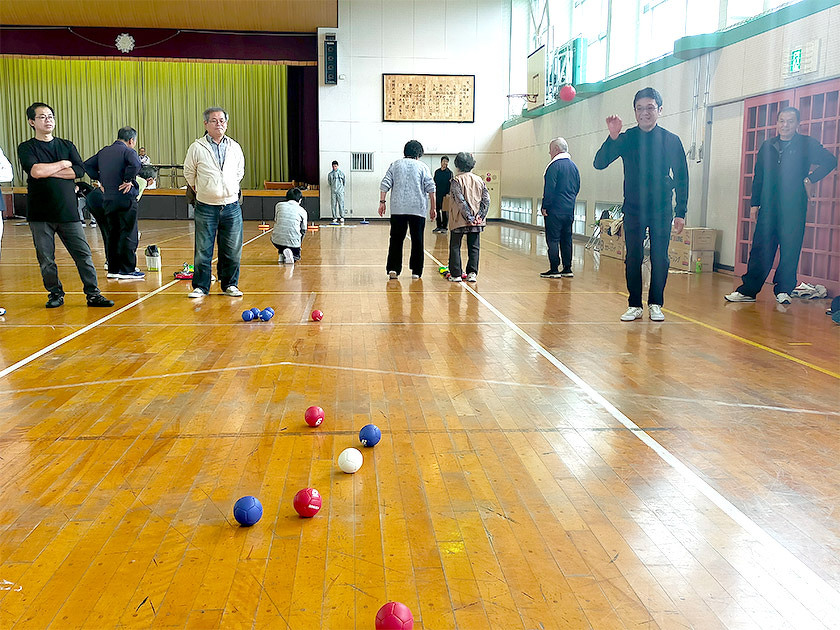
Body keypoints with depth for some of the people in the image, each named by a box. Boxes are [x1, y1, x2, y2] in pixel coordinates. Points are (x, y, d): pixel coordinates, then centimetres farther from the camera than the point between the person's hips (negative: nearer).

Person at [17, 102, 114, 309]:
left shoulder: (67, 145, 12)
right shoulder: (26, 148, 4)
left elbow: (80, 170, -3)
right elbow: (35, 170, -15)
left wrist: (46, 171, -8)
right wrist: (63, 164, -3)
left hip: (68, 211, 2)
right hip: (40, 214, -1)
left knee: (83, 254, -1)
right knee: (46, 259, 3)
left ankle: (93, 294, 5)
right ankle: (55, 294, 18)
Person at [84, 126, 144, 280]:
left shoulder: (103, 152, 15)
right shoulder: (128, 151, -8)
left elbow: (87, 165, 21)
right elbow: (135, 164, -28)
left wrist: (100, 179, 16)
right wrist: (128, 180, -16)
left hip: (108, 199, 7)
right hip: (125, 198, -7)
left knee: (113, 234, 14)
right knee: (128, 235, -1)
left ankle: (113, 269, 18)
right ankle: (127, 270, 0)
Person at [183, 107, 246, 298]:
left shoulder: (235, 148, 7)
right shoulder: (197, 148, -3)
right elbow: (189, 173, 10)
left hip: (231, 206, 3)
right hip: (206, 208, -2)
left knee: (232, 250, 5)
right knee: (203, 250, 1)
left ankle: (230, 285, 18)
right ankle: (200, 286, 12)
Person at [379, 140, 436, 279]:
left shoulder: (395, 165, 10)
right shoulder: (422, 167, 5)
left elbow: (385, 184, 3)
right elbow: (431, 188, 0)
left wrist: (382, 202, 6)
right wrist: (432, 208, 5)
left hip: (398, 209, 1)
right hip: (418, 209, -1)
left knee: (396, 239, 6)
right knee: (417, 240, 6)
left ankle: (393, 269, -2)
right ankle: (416, 271, 8)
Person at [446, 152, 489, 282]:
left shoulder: (456, 181, -7)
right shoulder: (479, 180, 7)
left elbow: (461, 201, -16)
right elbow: (486, 200, 1)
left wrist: (469, 217, -14)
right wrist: (480, 216, -3)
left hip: (459, 221, -3)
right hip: (477, 222, 4)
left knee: (455, 247, 6)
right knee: (474, 247, 10)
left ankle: (455, 274, 6)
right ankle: (472, 273, 5)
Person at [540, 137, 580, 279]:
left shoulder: (555, 165, -11)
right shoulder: (573, 165, 13)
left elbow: (549, 188, -16)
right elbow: (577, 187, 18)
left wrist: (545, 206, -11)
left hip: (555, 210, -8)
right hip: (569, 210, 8)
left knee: (553, 239, -4)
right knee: (566, 239, 11)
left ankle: (554, 269, -5)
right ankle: (567, 269, 14)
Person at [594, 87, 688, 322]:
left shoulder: (671, 140, -2)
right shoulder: (626, 139, -1)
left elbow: (681, 177, 3)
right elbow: (599, 163, -11)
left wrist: (681, 212, -1)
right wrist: (613, 137, -26)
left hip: (661, 210, -1)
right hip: (633, 209, 1)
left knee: (660, 259, 0)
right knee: (633, 258, 2)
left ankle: (656, 304, 13)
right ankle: (635, 305, 13)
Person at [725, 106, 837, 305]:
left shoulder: (807, 144, 3)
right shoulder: (767, 146, 13)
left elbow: (831, 161, 6)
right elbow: (758, 176, 17)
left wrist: (810, 179, -1)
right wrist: (755, 202, 13)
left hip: (794, 208, -2)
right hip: (768, 207, 2)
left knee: (790, 251, 0)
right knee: (760, 249, 0)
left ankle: (783, 290, 12)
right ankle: (748, 290, 3)